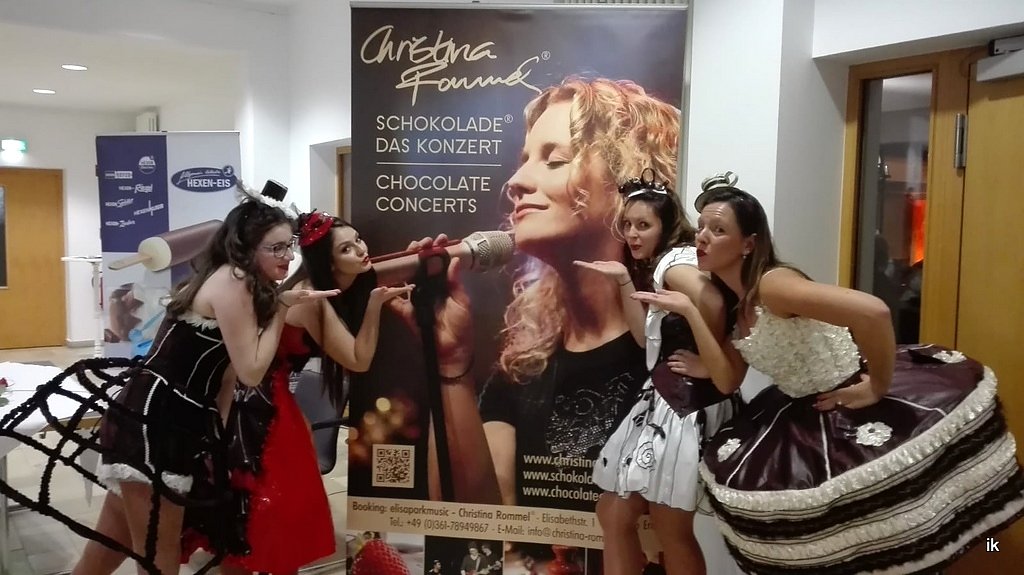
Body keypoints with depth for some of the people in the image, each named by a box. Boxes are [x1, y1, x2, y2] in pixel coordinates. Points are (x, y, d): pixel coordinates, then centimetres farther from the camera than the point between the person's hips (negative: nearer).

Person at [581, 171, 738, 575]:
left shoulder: (676, 261, -12)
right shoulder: (652, 268, 18)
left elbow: (714, 306, -33)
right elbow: (648, 338, 10)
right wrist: (624, 281, 6)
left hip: (687, 402, -10)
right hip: (663, 398, 10)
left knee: (671, 530, 2)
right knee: (613, 514, 14)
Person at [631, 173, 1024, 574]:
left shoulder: (772, 284, -25)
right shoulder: (729, 300, 3)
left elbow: (873, 312, -37)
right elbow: (728, 378, -5)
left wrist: (878, 390, -24)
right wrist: (688, 312, -11)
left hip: (852, 403, -8)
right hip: (804, 414, 9)